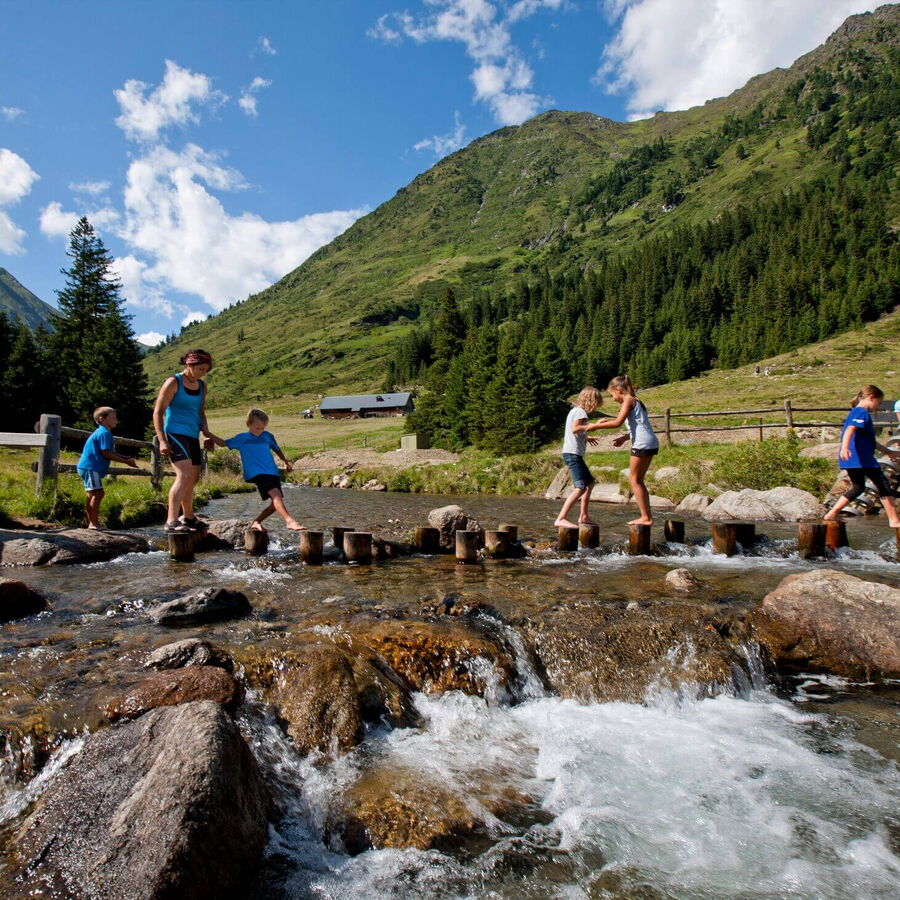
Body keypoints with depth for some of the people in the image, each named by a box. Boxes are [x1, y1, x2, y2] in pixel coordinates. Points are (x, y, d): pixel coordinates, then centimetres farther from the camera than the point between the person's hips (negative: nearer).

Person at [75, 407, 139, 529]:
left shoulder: (101, 432, 20)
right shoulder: (104, 433, -14)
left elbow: (111, 452, 20)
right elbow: (106, 453, -19)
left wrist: (126, 458, 11)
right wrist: (125, 461, -14)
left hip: (87, 467, 11)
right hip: (90, 467, -11)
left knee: (91, 495, 13)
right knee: (97, 493, -12)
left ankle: (91, 523, 19)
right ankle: (94, 523, -12)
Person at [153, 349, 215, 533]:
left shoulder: (202, 386, 13)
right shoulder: (173, 382, -7)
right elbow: (158, 412, -9)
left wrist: (206, 435, 10)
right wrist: (162, 440, -18)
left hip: (192, 437, 8)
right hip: (175, 434, -8)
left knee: (193, 478, 16)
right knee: (184, 476, -23)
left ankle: (188, 517, 33)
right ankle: (171, 521, -27)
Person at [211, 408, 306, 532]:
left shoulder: (268, 436, 14)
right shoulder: (242, 438, 8)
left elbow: (277, 450, 30)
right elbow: (223, 443, 14)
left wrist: (286, 463, 37)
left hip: (273, 473, 6)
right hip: (257, 474, -5)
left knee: (276, 503, 2)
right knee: (275, 493, -27)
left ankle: (256, 523, 19)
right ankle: (290, 520, -37)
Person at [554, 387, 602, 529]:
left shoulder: (574, 410, 20)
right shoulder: (581, 412, -9)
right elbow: (574, 428, -26)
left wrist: (586, 438, 32)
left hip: (571, 453, 11)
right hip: (573, 454, -11)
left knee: (590, 483, 22)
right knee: (580, 487, -20)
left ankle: (583, 516, 29)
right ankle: (561, 519, -27)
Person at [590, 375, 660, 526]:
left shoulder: (628, 400, -5)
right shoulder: (635, 401, 21)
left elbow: (618, 422, -16)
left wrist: (596, 425, -10)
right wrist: (624, 438, 19)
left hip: (642, 444, -9)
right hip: (651, 443, 9)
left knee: (634, 480, -2)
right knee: (638, 480, 14)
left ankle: (645, 517, -2)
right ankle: (647, 515, 13)